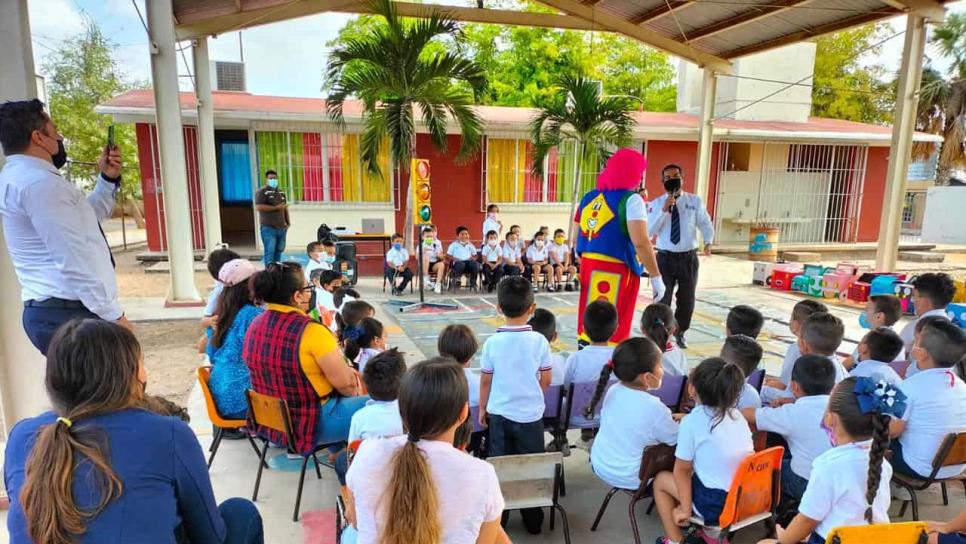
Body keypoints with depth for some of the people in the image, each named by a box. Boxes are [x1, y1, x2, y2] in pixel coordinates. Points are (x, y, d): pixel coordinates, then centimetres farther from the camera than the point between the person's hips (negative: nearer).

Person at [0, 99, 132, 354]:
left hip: (51, 311, 11)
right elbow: (74, 259, -22)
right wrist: (113, 315, -20)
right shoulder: (39, 182, -16)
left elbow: (85, 217, 28)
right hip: (69, 313, -11)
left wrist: (107, 179, 16)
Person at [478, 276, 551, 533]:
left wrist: (482, 409, 13)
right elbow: (546, 381, -4)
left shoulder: (492, 342, -11)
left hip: (499, 413, 1)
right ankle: (533, 519, 26)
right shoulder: (539, 341, -13)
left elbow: (485, 381, -2)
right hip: (530, 414, -1)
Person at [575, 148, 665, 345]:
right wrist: (656, 277, -13)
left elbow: (578, 237, 15)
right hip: (616, 272, -7)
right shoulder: (630, 200, -9)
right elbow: (641, 243, -18)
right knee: (612, 331, 2)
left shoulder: (589, 197, 11)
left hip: (589, 267, 7)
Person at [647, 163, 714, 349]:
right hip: (665, 258, -2)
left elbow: (705, 224, 1)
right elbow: (650, 230, -11)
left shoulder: (695, 201, 2)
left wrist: (708, 242, -18)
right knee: (662, 300, 4)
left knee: (687, 300, 14)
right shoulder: (656, 204, -2)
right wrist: (664, 209, -21)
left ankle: (680, 333, 37)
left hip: (688, 258, 2)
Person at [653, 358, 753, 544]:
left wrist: (685, 509, 6)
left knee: (661, 480, 15)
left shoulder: (691, 422, -11)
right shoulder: (736, 415, 4)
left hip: (717, 504, -6)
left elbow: (682, 469, -4)